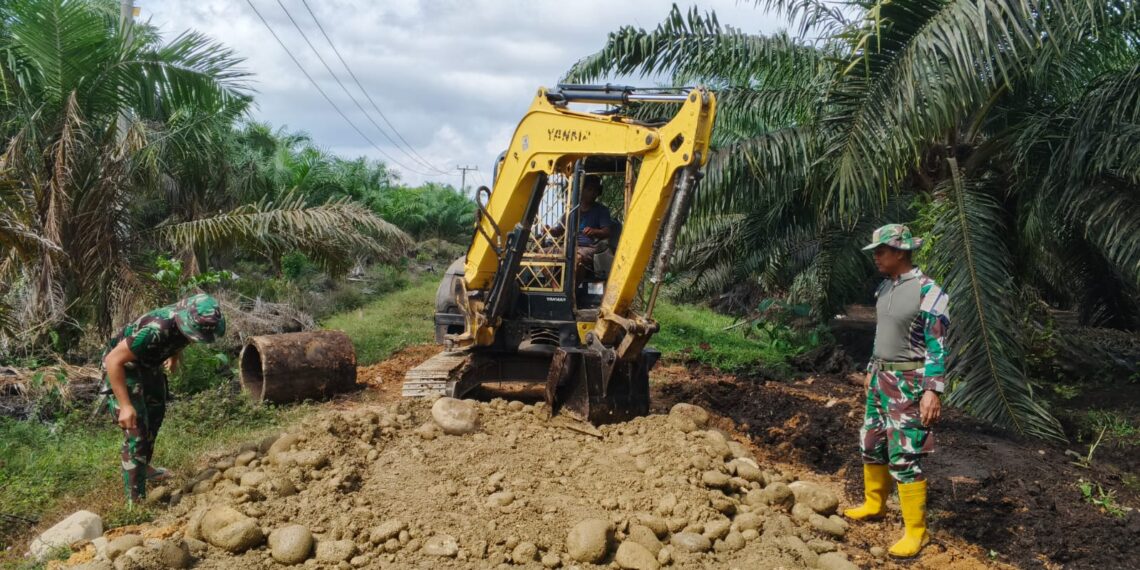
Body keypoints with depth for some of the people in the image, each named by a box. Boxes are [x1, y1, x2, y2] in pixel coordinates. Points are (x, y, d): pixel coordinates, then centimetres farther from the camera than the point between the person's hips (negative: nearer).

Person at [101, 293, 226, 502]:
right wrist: (125, 405, -35)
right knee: (136, 431, -12)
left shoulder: (194, 321, -21)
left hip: (148, 363, 8)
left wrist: (174, 357, 21)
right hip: (121, 366, -8)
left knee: (155, 415, 25)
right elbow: (113, 360, -35)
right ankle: (135, 501, -4)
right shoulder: (155, 330, -43)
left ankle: (144, 466, 47)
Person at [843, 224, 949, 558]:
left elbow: (937, 347, -19)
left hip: (909, 383, -8)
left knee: (904, 458, -7)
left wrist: (933, 391, -25)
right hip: (881, 379, 8)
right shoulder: (885, 288, 8)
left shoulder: (928, 292, -18)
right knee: (871, 445, 17)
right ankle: (873, 504, 36)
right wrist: (871, 371, 24)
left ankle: (916, 531, 4)